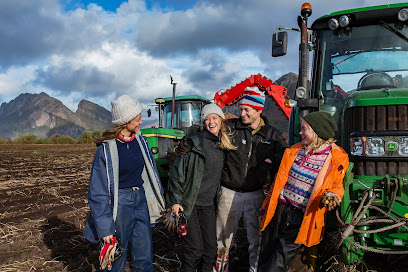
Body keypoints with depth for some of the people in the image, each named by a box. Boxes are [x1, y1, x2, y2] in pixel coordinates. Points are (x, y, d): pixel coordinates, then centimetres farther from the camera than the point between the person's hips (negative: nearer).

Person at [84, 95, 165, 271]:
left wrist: (157, 202, 17)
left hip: (141, 200, 5)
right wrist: (104, 228, -14)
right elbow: (98, 192, -11)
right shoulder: (106, 149, -14)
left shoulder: (140, 140, 2)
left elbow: (150, 172, 14)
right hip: (119, 203, -5)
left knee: (144, 257, 9)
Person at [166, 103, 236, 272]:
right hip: (189, 202, -5)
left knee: (211, 247, 7)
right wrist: (175, 200, -12)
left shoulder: (223, 146, 8)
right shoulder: (195, 141, -9)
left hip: (208, 204, 5)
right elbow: (178, 171, -9)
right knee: (194, 248, -3)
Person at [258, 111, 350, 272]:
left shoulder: (337, 159, -7)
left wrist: (331, 195, -19)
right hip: (278, 211, 5)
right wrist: (267, 207, 14)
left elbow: (337, 186, 5)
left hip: (301, 220, -5)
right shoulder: (295, 150, 7)